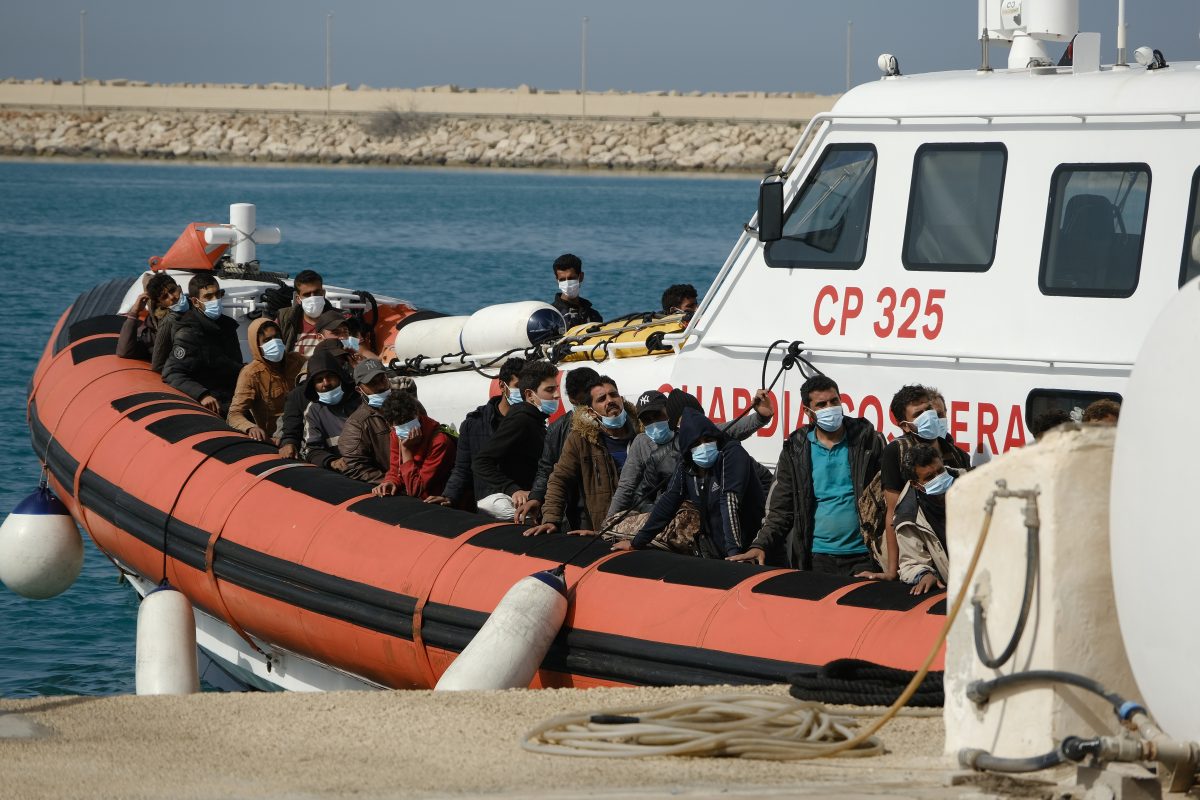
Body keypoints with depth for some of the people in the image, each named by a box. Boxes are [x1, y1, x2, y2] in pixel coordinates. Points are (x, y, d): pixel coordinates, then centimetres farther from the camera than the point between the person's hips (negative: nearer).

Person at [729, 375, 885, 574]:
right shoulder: (795, 451, 6)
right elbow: (781, 510, 6)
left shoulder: (868, 440, 2)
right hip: (817, 557, 1)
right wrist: (761, 546, -10)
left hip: (862, 557, -1)